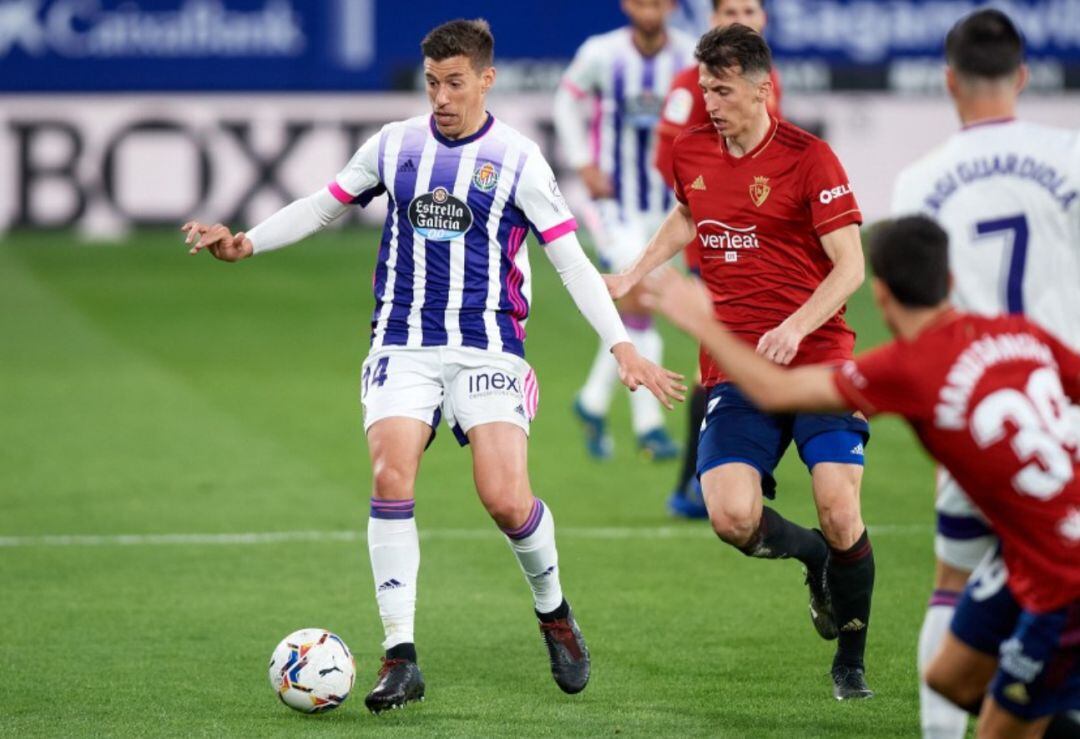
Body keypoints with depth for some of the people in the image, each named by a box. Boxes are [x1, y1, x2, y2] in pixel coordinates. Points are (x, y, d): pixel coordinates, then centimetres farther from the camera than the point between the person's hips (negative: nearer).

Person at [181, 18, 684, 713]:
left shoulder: (517, 160, -1)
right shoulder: (394, 146, 8)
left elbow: (571, 259, -1)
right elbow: (321, 207, 19)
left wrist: (622, 346, -9)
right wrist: (246, 242, 5)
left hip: (488, 349, -2)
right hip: (403, 346, 2)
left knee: (506, 499, -15)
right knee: (391, 477, -20)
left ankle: (554, 611, 16)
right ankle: (400, 655, -15)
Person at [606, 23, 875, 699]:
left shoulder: (808, 157, -8)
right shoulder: (692, 151, 8)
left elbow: (850, 267, -12)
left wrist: (795, 327, -26)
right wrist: (634, 276, 23)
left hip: (817, 360, -4)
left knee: (839, 511, -17)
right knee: (732, 517, -18)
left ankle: (851, 663, 9)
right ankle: (815, 556, 18)